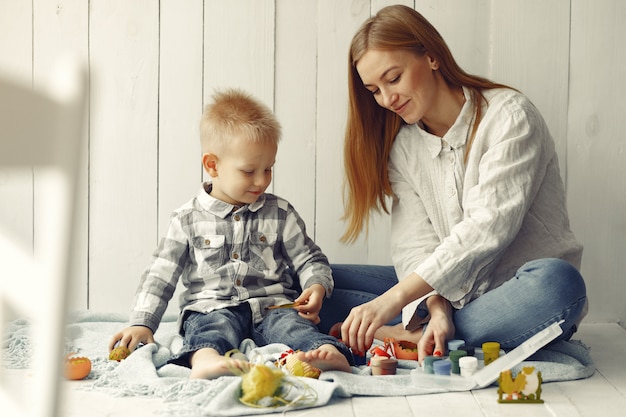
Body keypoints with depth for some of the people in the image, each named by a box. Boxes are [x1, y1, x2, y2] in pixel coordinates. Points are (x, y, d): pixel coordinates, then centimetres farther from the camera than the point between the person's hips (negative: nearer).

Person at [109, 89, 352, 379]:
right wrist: (142, 324, -1)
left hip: (272, 306, 2)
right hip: (211, 308, -2)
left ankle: (328, 353, -59)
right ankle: (205, 359, -66)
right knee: (215, 326, -35)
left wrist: (317, 287, -6)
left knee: (292, 323, -30)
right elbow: (159, 277, 10)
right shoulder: (188, 219, 9)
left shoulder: (280, 214, 13)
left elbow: (310, 260, 17)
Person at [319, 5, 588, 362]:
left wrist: (393, 299, -29)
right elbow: (415, 246, -3)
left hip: (518, 292, -4)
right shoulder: (403, 145, 7)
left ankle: (409, 335, -30)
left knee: (557, 283, -40)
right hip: (448, 291, 5)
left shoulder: (509, 115, -11)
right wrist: (437, 307, -26)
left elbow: (488, 228, -22)